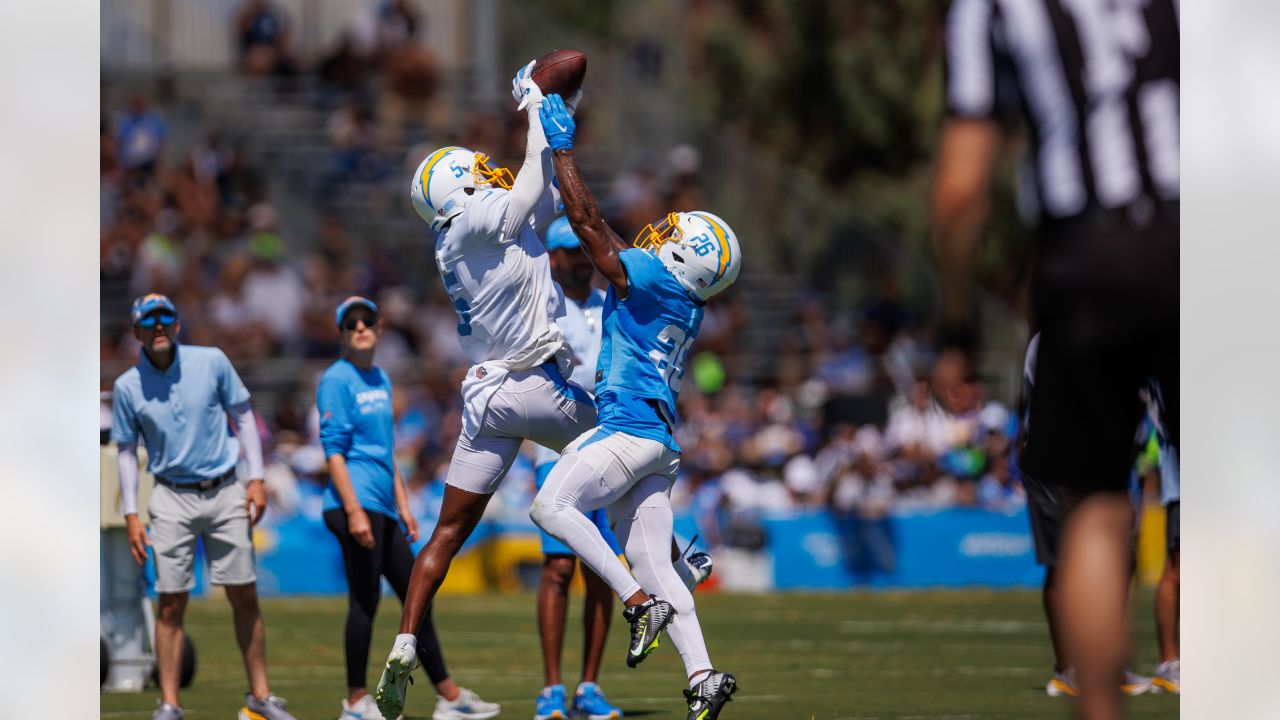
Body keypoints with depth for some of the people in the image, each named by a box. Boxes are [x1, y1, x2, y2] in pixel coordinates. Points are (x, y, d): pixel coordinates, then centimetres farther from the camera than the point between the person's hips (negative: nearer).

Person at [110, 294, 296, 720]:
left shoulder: (212, 362, -2)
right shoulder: (127, 387, -2)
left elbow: (243, 415, 6)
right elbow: (126, 452, 6)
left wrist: (256, 478, 0)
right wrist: (131, 515, 0)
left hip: (225, 493, 1)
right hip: (173, 498, -1)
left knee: (244, 596, 3)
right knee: (170, 603, -5)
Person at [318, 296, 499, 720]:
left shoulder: (381, 380, 19)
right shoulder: (336, 380, -7)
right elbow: (334, 449, -13)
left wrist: (403, 506, 21)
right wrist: (354, 511, -20)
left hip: (383, 510, 9)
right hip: (355, 504, -9)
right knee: (365, 601, -8)